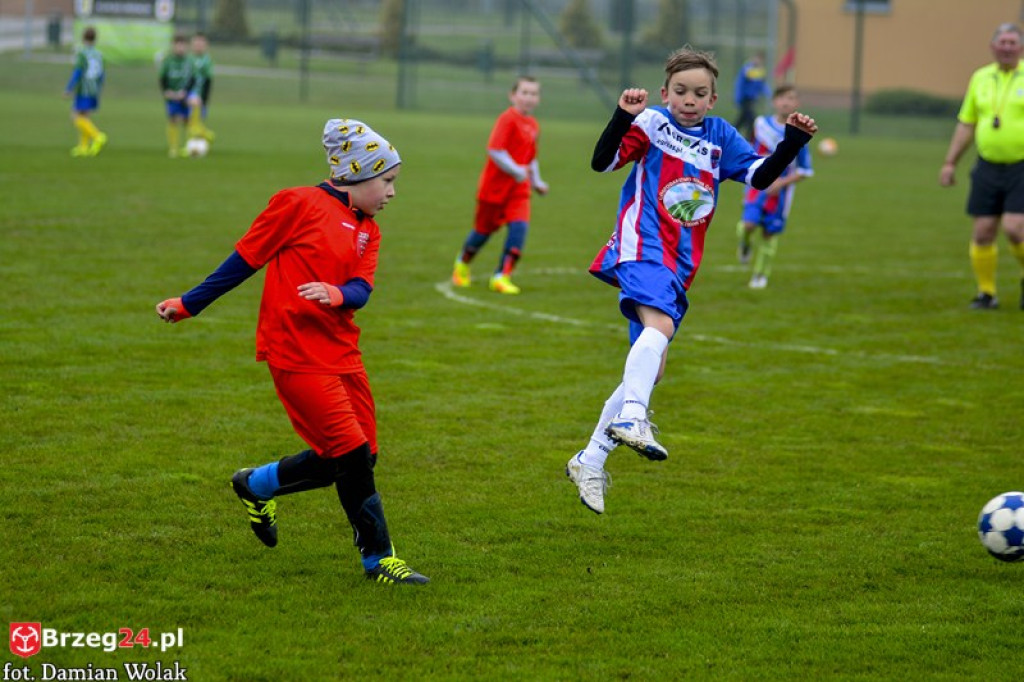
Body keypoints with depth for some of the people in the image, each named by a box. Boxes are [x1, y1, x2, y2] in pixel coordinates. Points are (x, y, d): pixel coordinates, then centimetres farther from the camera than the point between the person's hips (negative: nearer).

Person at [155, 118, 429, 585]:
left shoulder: (367, 231, 14)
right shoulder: (300, 204, -7)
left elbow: (360, 291, -1)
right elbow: (246, 258, -3)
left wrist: (336, 294, -25)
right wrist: (189, 305, 1)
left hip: (341, 352, 8)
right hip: (296, 353, -8)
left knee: (349, 458, 8)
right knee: (354, 454, -11)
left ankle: (256, 485, 28)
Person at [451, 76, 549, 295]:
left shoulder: (533, 125, 8)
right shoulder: (507, 119, -15)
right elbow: (495, 150, -24)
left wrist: (537, 182, 15)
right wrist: (516, 170, -23)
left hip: (519, 188, 6)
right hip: (495, 184, -6)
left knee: (519, 226, -13)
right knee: (484, 228, 8)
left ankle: (502, 276, -12)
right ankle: (462, 265, 35)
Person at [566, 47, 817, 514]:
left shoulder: (721, 137, 14)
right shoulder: (651, 124, -1)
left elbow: (761, 175, 10)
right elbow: (602, 162, -10)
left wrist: (793, 141, -3)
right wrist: (623, 117, -24)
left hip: (679, 268, 7)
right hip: (642, 248, -6)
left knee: (650, 368, 7)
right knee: (660, 326, -36)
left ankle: (590, 462, 16)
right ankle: (631, 419, -46)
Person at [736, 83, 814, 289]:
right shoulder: (761, 124, -3)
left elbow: (805, 170, -6)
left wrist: (782, 182, -17)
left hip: (780, 189, -1)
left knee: (770, 233, 5)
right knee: (749, 224, -18)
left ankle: (760, 275, 23)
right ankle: (744, 244, 17)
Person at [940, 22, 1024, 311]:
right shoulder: (980, 78, 10)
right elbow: (966, 124, 16)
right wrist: (950, 163, 13)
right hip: (988, 168, 4)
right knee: (982, 232, 1)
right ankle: (986, 292, 14)